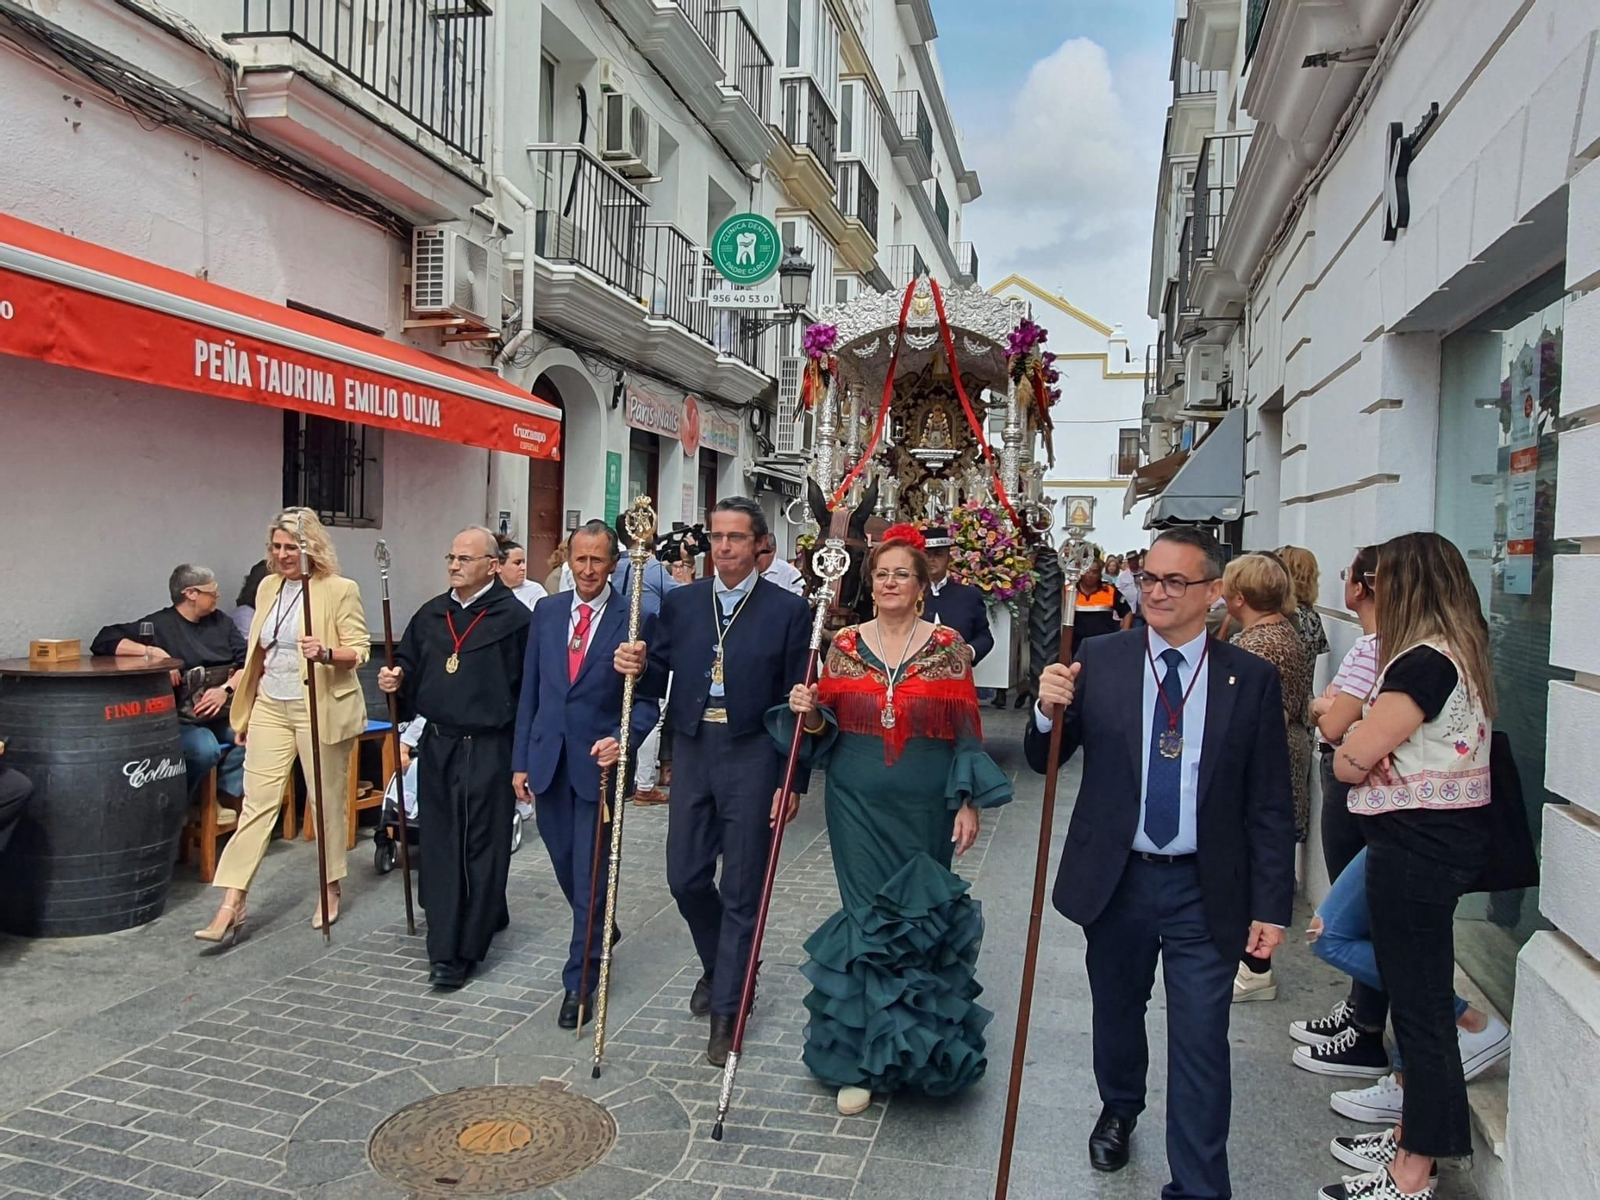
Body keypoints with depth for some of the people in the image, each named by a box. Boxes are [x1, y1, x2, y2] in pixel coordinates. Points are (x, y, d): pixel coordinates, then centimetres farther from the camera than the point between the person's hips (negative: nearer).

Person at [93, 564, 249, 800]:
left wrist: (226, 689, -9)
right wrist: (154, 652, -18)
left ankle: (227, 798, -4)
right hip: (184, 720, -4)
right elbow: (103, 641, -7)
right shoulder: (160, 624, 1)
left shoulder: (221, 621, 17)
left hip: (225, 713, 4)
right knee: (204, 749, -33)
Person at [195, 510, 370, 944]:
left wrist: (325, 653, -31)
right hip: (270, 708, 5)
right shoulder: (268, 587, 10)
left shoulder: (341, 590, -8)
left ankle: (331, 890, 25)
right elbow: (259, 652, 18)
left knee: (327, 799, 7)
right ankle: (231, 906, 2)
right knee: (256, 802, 1)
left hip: (321, 708, -5)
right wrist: (246, 709, 19)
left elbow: (359, 650, -10)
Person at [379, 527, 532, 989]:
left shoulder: (514, 617, -9)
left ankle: (459, 951, 9)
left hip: (488, 748, -6)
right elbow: (408, 666, 21)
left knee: (479, 847, 1)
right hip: (436, 744, 7)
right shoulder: (431, 615, 10)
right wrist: (396, 680, -3)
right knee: (438, 843, 11)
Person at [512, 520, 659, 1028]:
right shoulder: (546, 611, 6)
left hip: (598, 760, -4)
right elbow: (529, 691, 8)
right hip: (548, 759, 4)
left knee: (591, 871, 1)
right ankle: (599, 934, 43)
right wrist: (520, 760, 7)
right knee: (565, 866, 16)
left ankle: (579, 980, 16)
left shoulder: (635, 619, -7)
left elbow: (646, 698, -7)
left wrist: (622, 739, -25)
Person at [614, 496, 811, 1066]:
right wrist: (637, 668, -15)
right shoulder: (680, 602, 6)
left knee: (741, 890, 5)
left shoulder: (788, 611, -5)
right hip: (692, 753, 4)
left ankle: (727, 1008, 21)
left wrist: (792, 781, -8)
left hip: (752, 759, -4)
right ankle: (720, 966, 39)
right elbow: (659, 680, 8)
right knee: (685, 878, 11)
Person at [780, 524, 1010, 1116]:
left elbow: (966, 732, 0)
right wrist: (809, 711, -12)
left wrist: (969, 802, -5)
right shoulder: (845, 644, 4)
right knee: (867, 916, 3)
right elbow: (825, 726, 9)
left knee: (919, 917, 4)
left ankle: (914, 1048, 27)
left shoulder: (948, 647, -1)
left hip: (923, 807, -1)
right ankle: (862, 1055, 17)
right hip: (857, 804, 1)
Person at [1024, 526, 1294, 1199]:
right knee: (1117, 1013, 22)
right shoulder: (1099, 660, -4)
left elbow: (1270, 805, -2)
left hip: (1206, 891, -2)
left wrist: (1271, 907, -4)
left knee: (1200, 1045, 2)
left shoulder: (1251, 680, -4)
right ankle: (1119, 1110, 51)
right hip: (1115, 879, 2)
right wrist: (1048, 711, -22)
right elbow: (1044, 760, -1)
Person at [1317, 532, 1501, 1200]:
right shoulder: (1461, 653, 10)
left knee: (1420, 1004, 1)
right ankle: (1414, 1136, 36)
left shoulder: (1424, 662, -22)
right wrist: (1379, 740, -10)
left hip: (1416, 848, -10)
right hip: (1448, 838, 10)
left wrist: (1357, 750, -2)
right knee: (1422, 997, 20)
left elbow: (1351, 761, -23)